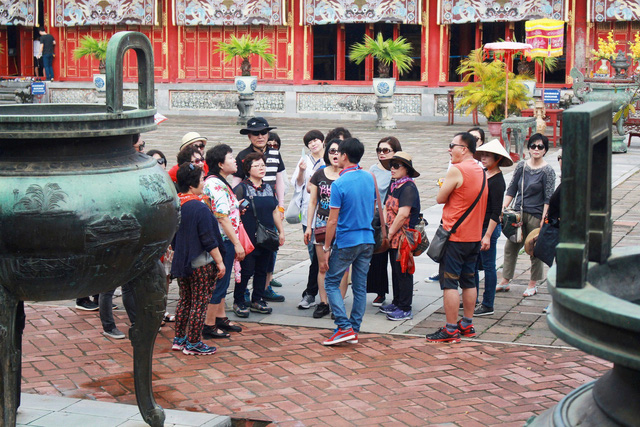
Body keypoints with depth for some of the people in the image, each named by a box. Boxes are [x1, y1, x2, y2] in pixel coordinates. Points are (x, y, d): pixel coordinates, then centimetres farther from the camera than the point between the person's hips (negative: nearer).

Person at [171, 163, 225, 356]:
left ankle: (179, 339, 24)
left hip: (180, 261, 8)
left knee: (185, 300, 18)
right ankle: (193, 343, 6)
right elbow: (209, 240, -18)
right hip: (201, 263, -8)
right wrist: (219, 262, -10)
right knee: (199, 303, 1)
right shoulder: (200, 208, -20)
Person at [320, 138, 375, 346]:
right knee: (360, 286, 9)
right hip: (368, 240, 6)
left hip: (346, 241, -6)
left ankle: (345, 327, -6)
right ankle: (354, 331, 14)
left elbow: (333, 221, -13)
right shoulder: (370, 178, 5)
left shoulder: (339, 184, -15)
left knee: (331, 283, 5)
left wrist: (326, 249, -8)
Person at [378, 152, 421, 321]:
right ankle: (397, 303, 27)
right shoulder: (394, 186, 13)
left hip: (404, 237, -9)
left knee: (403, 272, -3)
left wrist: (389, 233, -15)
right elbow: (386, 208, 15)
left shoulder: (408, 188, -15)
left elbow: (403, 214, -22)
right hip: (393, 237, 9)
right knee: (395, 270, 16)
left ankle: (405, 309, 3)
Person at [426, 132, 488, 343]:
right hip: (474, 236, 8)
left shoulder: (456, 170, -16)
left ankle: (451, 330, -4)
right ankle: (467, 325, 21)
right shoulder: (481, 171, 10)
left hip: (455, 236, -8)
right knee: (468, 281, 15)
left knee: (449, 282, -4)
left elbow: (440, 198, -10)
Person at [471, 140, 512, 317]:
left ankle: (488, 305, 9)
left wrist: (488, 235, -21)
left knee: (488, 266, 0)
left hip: (489, 227, -8)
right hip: (476, 226, 8)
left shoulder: (497, 181, -15)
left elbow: (496, 212, -18)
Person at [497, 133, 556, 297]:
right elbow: (511, 189, 11)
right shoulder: (521, 166, 6)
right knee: (510, 247, 7)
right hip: (518, 213, 4)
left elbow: (548, 198, -7)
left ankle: (533, 284, 17)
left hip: (536, 215, -4)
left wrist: (543, 219, -12)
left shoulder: (547, 171, -6)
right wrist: (503, 208, 3)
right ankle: (505, 281, 16)